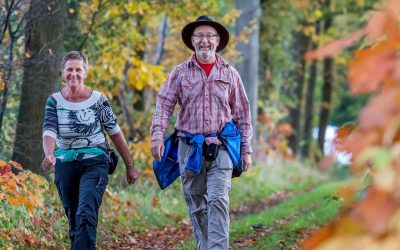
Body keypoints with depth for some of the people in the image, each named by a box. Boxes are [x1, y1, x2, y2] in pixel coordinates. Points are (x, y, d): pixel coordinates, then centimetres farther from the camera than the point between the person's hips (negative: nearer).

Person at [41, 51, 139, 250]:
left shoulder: (97, 99, -6)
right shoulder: (54, 101, -1)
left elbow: (115, 133, 1)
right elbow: (49, 132, -14)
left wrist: (130, 166, 5)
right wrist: (49, 154, -36)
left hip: (94, 163, -3)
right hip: (65, 165, 3)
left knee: (86, 215, -20)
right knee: (73, 219, 12)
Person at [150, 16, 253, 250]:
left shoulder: (229, 73, 7)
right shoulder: (180, 72, 6)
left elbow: (242, 113, 9)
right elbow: (164, 105, 0)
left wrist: (246, 149, 5)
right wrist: (157, 135, -15)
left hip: (220, 148, -1)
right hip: (190, 148, 1)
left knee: (218, 201, -14)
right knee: (196, 205, 7)